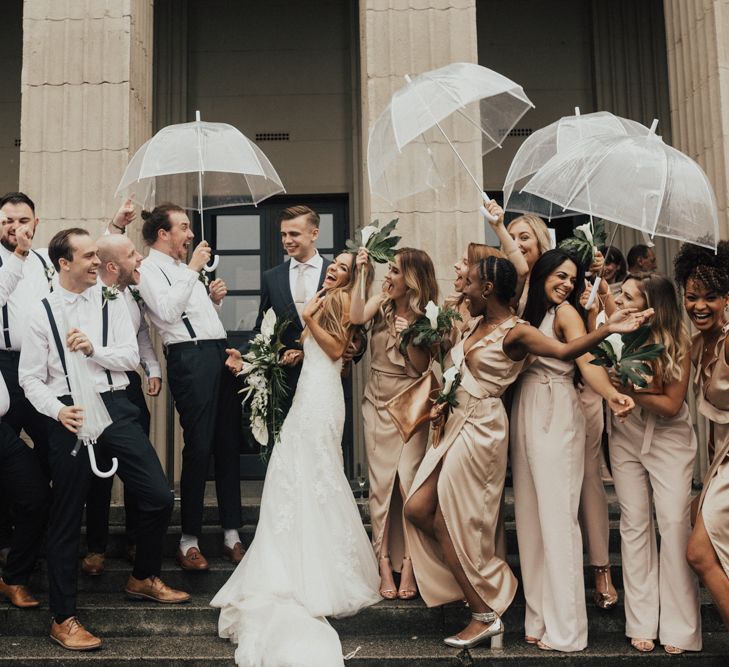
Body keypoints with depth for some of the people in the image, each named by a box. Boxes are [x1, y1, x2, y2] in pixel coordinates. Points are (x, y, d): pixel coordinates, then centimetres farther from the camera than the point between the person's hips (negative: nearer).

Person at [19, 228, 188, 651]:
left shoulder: (111, 302, 7)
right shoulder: (43, 312, 1)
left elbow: (131, 357, 1)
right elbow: (31, 378, 0)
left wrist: (94, 349, -15)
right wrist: (57, 410, -16)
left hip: (115, 406, 3)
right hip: (70, 416, -2)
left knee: (160, 497, 1)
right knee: (66, 517, 5)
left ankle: (144, 578, 29)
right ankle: (64, 618, 20)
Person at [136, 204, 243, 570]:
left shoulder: (184, 268, 24)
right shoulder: (150, 269, 0)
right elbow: (167, 311, -17)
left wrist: (215, 298, 11)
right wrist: (192, 271, -11)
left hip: (219, 353, 8)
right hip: (190, 358, -8)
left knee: (229, 444, 7)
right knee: (198, 447, -7)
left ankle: (232, 533, 15)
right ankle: (189, 540, 3)